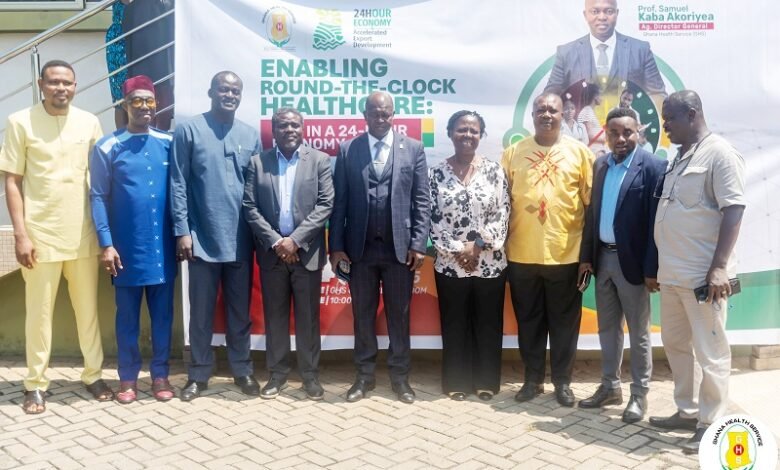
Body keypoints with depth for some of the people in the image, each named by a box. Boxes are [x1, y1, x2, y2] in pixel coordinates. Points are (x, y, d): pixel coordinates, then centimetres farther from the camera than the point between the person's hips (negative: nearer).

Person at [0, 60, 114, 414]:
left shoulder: (89, 123, 5)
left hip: (82, 234, 3)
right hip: (40, 234, -2)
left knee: (88, 309, 10)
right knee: (39, 312, 5)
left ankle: (94, 375, 23)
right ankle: (36, 384, 17)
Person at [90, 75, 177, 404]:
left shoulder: (169, 144, 5)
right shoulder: (107, 148, -2)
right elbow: (98, 197, -3)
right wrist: (105, 243, -10)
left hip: (162, 247, 2)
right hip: (127, 248, -2)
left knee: (163, 313, 9)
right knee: (127, 316, 8)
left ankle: (160, 374, 22)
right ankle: (128, 377, 21)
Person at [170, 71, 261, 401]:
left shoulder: (251, 135, 8)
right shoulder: (189, 131, -1)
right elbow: (178, 185, -4)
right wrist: (182, 230, -9)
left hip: (240, 239, 3)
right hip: (202, 238, -2)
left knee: (240, 310, 12)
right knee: (201, 311, 7)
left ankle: (242, 370, 23)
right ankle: (199, 374, 19)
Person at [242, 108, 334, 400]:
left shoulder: (320, 160, 2)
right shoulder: (257, 162, 6)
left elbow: (325, 205, -5)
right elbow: (250, 207, 0)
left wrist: (295, 239, -12)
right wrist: (275, 241, -10)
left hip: (306, 251, -1)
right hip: (272, 251, 1)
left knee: (308, 316, 5)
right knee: (274, 315, 8)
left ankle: (310, 374, 16)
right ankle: (277, 373, 20)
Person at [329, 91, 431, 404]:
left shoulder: (413, 149, 4)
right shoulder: (347, 150, 5)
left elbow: (422, 200, 1)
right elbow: (339, 201, 2)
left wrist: (418, 243, -6)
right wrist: (336, 245, -3)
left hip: (400, 246, 0)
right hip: (360, 247, 1)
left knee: (399, 314, 8)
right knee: (363, 314, 9)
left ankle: (400, 376, 20)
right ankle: (364, 376, 21)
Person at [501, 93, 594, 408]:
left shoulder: (579, 152, 2)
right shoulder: (513, 153, 5)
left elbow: (592, 201, 2)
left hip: (565, 253, -1)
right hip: (522, 254, 1)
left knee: (564, 322, 9)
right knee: (529, 321, 11)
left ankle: (562, 381, 23)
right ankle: (533, 379, 24)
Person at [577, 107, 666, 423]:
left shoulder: (653, 167, -11)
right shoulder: (600, 165, 8)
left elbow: (656, 220, -14)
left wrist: (652, 268, -17)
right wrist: (586, 256, 8)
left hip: (632, 260, -6)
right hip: (602, 257, 6)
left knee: (638, 332, 7)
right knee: (607, 328, 16)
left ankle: (639, 395, 20)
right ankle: (610, 387, 30)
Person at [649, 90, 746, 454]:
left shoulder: (719, 153, -9)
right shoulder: (679, 158, 15)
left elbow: (733, 210, -15)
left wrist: (719, 268, -21)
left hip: (702, 275, -9)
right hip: (672, 272, 9)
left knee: (709, 352, 1)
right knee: (675, 344, 16)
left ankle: (711, 424, 13)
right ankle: (687, 412, 29)